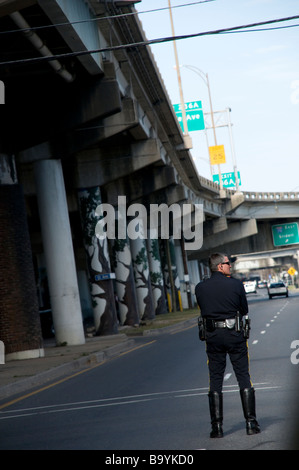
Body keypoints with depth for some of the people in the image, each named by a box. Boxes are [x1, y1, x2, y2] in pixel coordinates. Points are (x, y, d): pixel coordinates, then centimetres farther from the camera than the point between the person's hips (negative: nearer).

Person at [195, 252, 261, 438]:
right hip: (235, 334, -2)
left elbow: (203, 311, 10)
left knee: (215, 380, 6)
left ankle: (217, 426, 4)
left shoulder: (200, 288, 1)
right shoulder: (236, 285, -7)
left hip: (213, 336, 2)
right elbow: (244, 310, 3)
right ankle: (251, 422, 4)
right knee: (244, 377, 5)